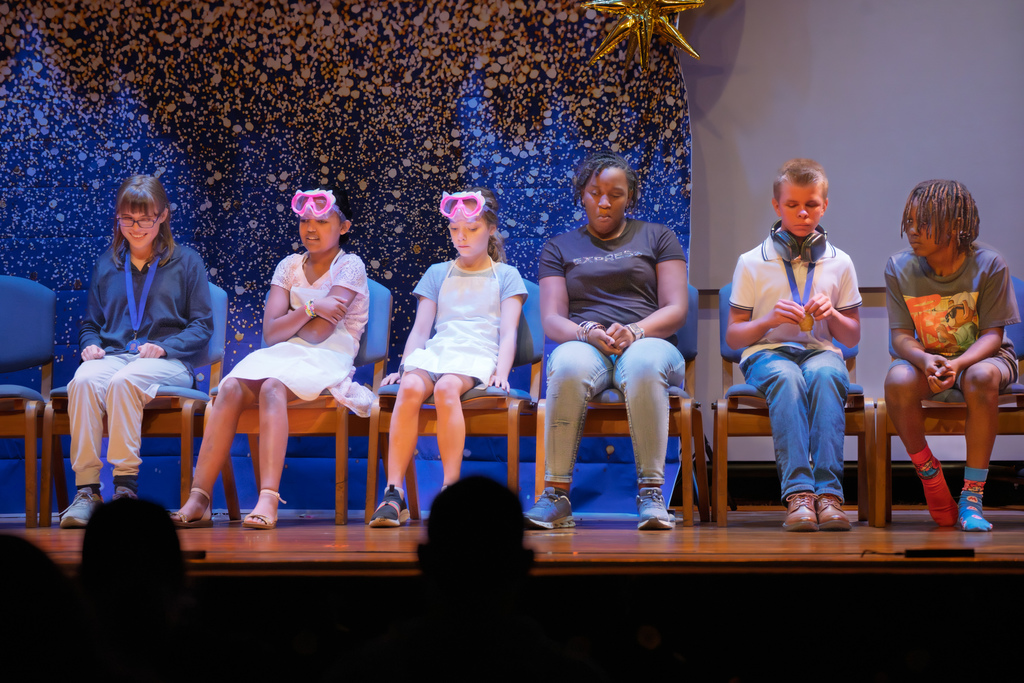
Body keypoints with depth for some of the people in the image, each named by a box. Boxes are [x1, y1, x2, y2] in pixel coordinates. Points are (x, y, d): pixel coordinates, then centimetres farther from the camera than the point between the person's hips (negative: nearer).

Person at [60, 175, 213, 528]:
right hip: (113, 354, 3)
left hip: (169, 362, -3)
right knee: (83, 381, -34)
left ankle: (125, 485, -36)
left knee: (123, 381, -38)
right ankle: (86, 489, -37)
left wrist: (164, 347, -11)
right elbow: (91, 322, 26)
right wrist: (91, 344, 3)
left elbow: (202, 326, 5)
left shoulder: (186, 261, 10)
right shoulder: (106, 264, 21)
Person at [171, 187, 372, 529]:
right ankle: (199, 498, -33)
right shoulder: (289, 266, 17)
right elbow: (270, 333, 3)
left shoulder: (350, 266, 1)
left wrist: (288, 321, 7)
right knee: (231, 387, -26)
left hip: (326, 360, -5)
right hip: (283, 356, 5)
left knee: (273, 387, -36)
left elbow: (318, 333, -9)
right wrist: (310, 309, -10)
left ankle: (268, 501, -46)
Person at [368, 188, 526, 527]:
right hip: (435, 351, 3)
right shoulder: (438, 273, 27)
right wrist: (404, 366, 1)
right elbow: (420, 329, 19)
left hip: (478, 358, -2)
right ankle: (393, 494, -39)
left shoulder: (505, 276, 19)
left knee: (446, 387, -38)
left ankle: (451, 490, -40)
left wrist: (501, 373, -11)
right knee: (410, 387, -34)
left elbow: (508, 333, 7)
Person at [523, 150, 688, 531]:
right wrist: (588, 333, -15)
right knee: (568, 366, -39)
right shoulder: (559, 248, 21)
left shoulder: (657, 237, 18)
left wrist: (634, 331, -14)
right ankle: (556, 495, -39)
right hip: (585, 347, 1)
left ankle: (651, 495, -41)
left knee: (644, 364, -40)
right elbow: (551, 320, 8)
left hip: (647, 342, 0)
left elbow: (676, 310, 7)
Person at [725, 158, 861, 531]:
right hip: (766, 353, -1)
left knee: (825, 375, -36)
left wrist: (832, 315, -6)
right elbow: (732, 336, 8)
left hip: (821, 351, 1)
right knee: (787, 377, -38)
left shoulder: (839, 263, 14)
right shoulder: (752, 262, 9)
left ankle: (828, 491, -48)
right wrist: (769, 320, -11)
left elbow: (853, 337, 16)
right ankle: (799, 492, -49)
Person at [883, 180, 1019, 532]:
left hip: (980, 355, -2)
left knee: (981, 377, -38)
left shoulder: (989, 265, -14)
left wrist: (958, 364, -34)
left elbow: (991, 334, -14)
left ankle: (972, 496, -28)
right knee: (897, 380, -32)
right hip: (927, 359, 2)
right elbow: (901, 335, -7)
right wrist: (925, 360, -31)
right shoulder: (899, 268, -7)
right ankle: (929, 473, -7)